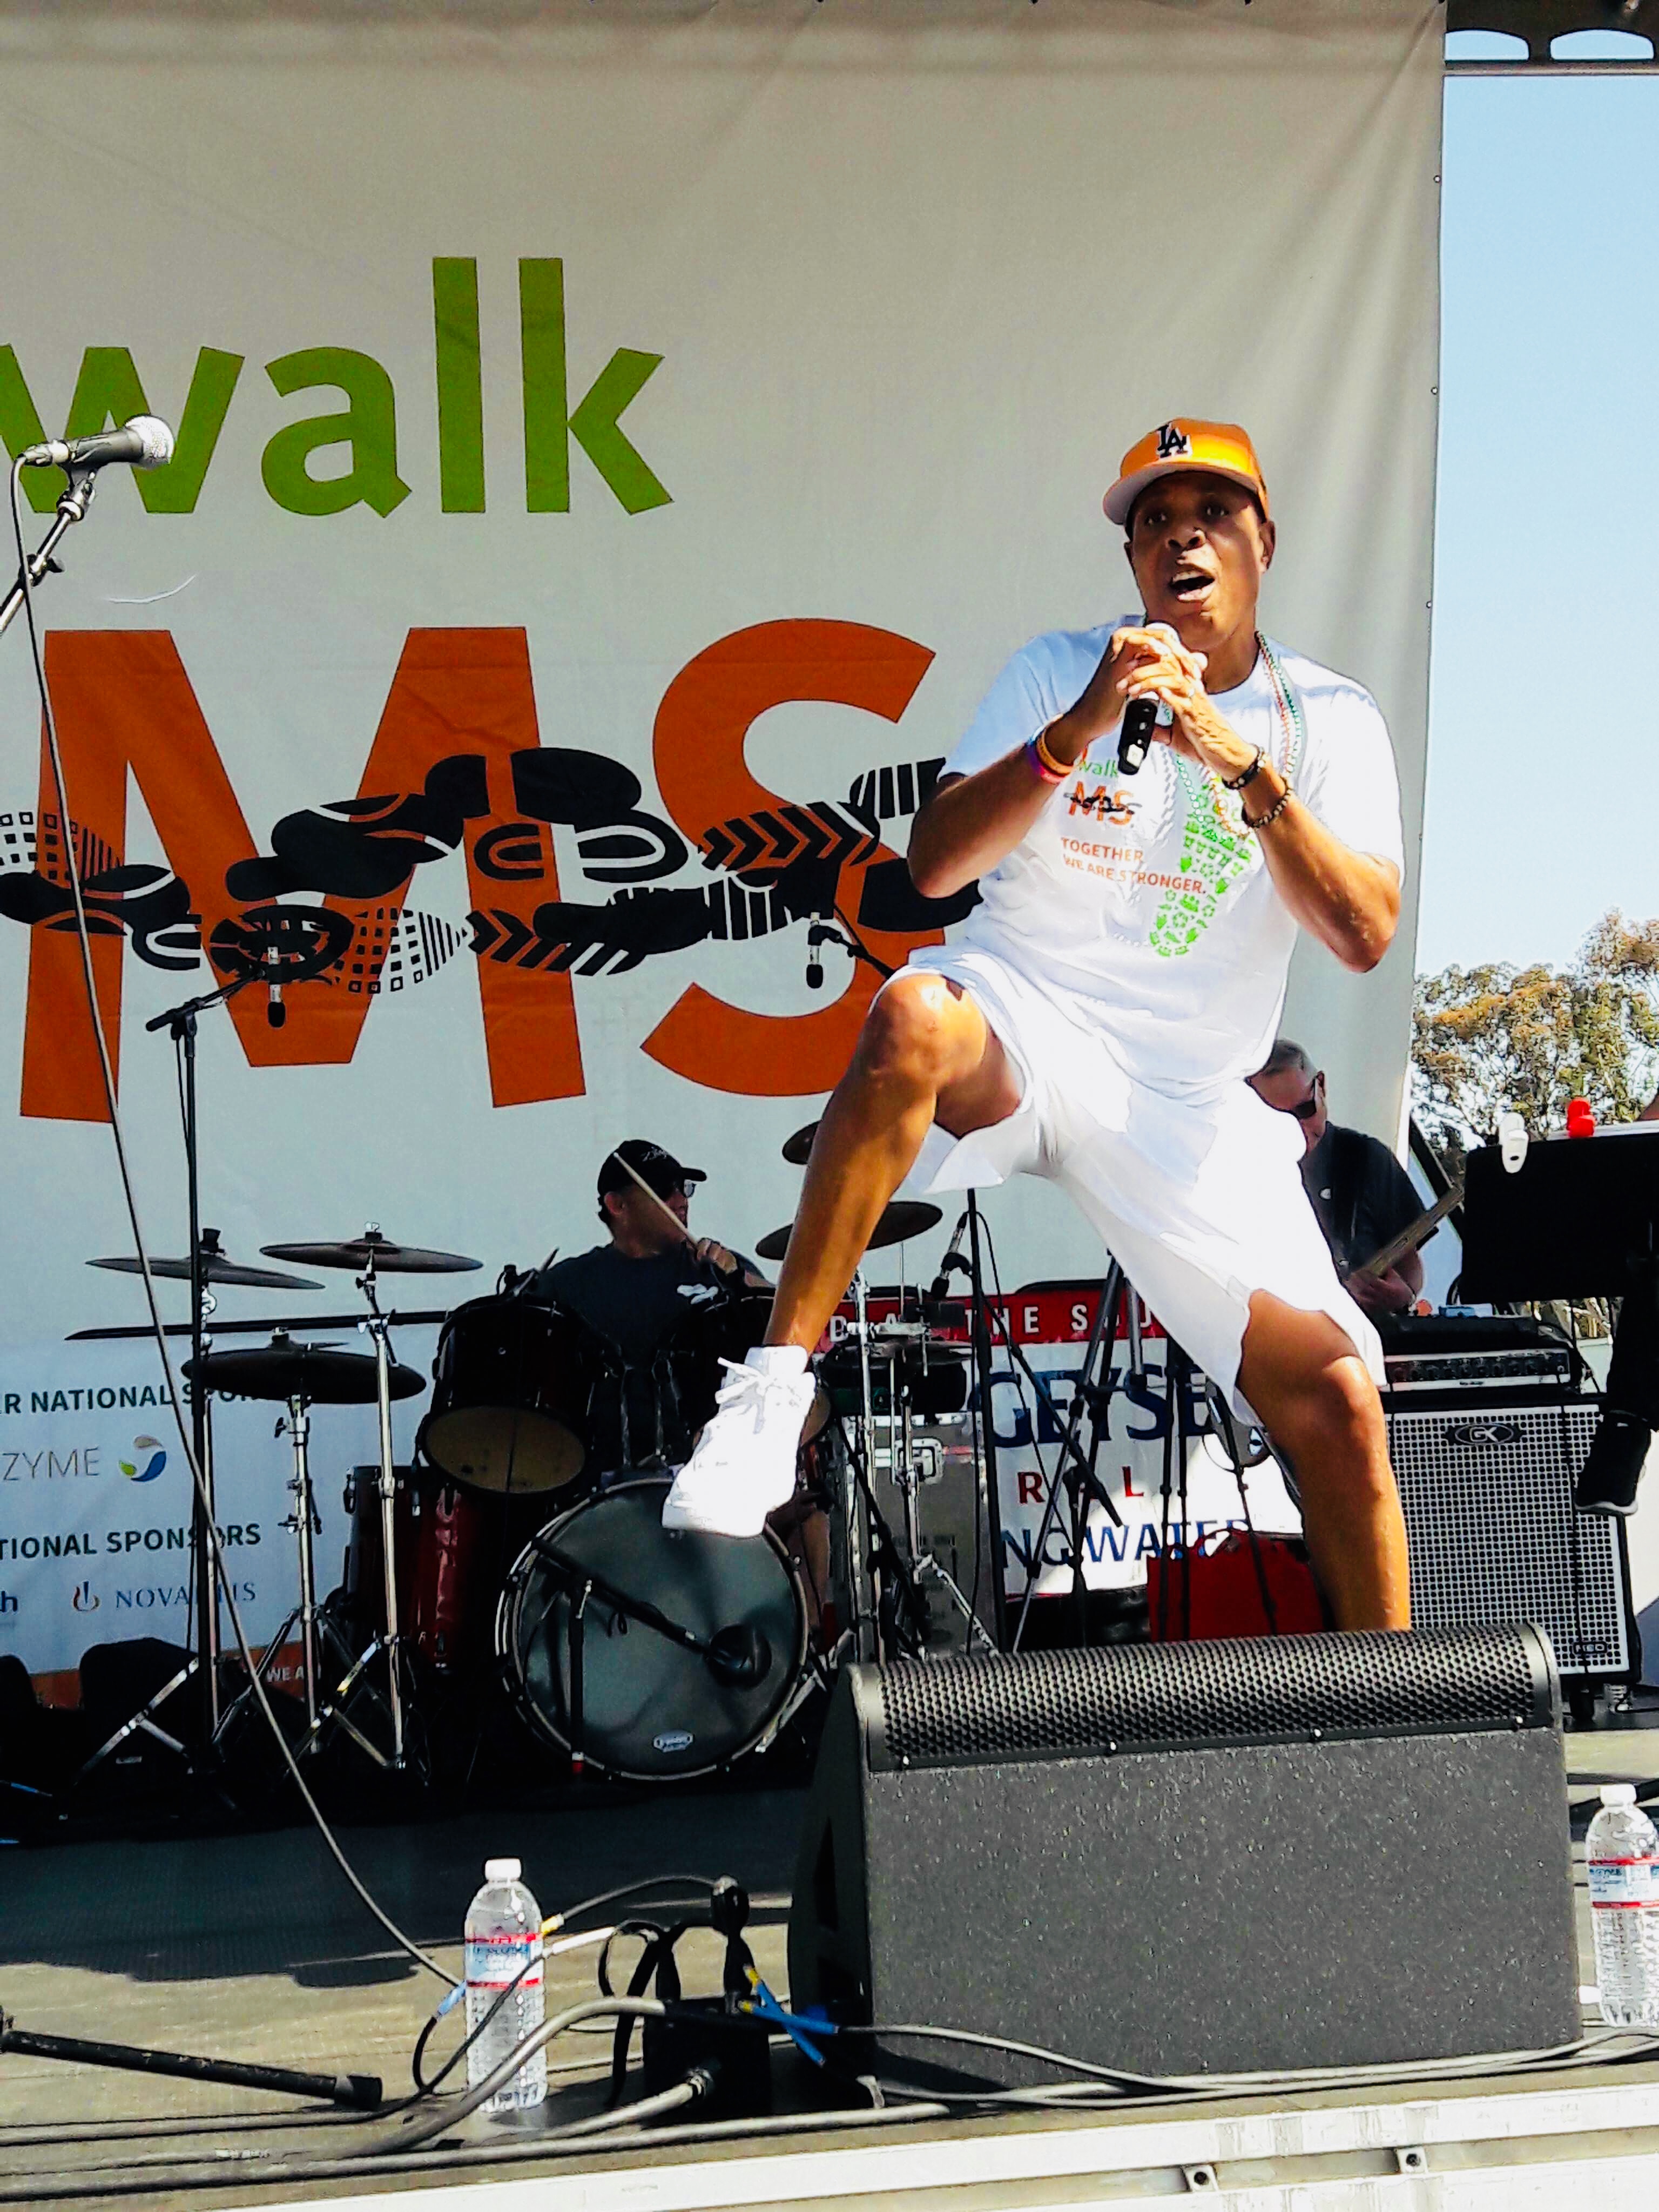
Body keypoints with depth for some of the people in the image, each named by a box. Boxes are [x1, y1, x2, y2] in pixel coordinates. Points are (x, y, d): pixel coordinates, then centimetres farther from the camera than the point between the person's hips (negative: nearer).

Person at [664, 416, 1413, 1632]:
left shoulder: (1329, 720, 5)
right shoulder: (1060, 671, 4)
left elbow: (1366, 935, -9)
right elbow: (933, 866, -9)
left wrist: (1251, 774, -21)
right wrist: (1080, 731, -22)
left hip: (1185, 1103, 2)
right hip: (1022, 1028, -1)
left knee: (1336, 1395, -13)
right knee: (916, 1014, -39)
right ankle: (772, 1394, -35)